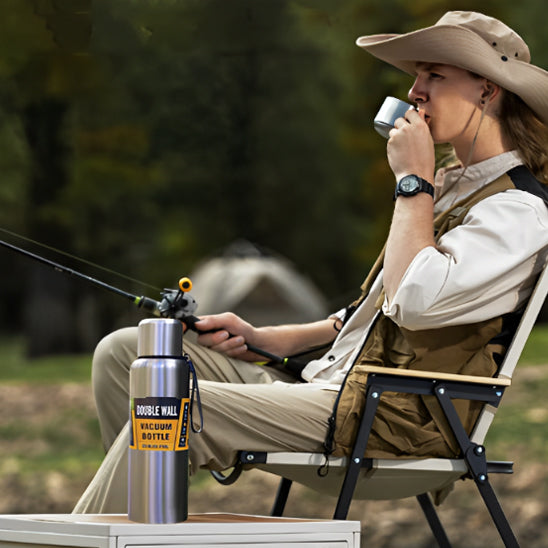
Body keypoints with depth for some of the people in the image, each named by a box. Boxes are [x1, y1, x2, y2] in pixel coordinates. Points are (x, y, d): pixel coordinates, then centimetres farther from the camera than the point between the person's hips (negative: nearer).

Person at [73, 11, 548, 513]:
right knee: (123, 351, 2)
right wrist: (264, 339, 16)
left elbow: (415, 300, -26)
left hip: (394, 421, -10)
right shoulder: (453, 187, 22)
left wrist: (412, 179, -13)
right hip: (324, 383, 10)